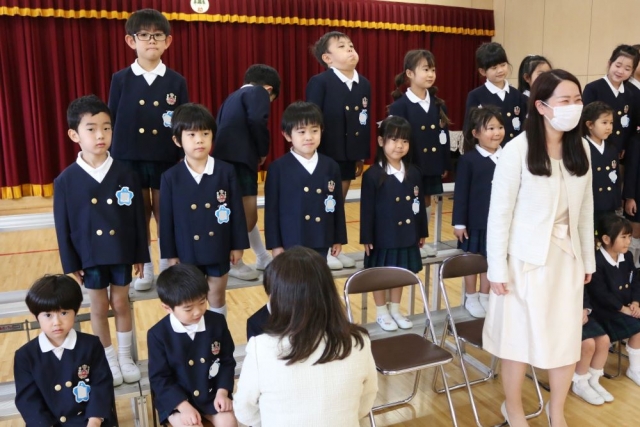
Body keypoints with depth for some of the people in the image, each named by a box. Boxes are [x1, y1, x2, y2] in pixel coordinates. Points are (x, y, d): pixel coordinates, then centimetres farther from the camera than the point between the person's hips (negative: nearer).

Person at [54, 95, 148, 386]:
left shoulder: (125, 174, -8)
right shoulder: (66, 181, -9)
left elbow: (138, 217, -3)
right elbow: (63, 227, -4)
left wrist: (140, 255, -1)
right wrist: (71, 265, -3)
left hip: (121, 252, 0)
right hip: (90, 256, 0)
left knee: (121, 304, 13)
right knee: (99, 308, 14)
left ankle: (125, 357, 32)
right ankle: (109, 360, 32)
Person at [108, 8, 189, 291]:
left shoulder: (177, 82, 1)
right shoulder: (120, 80, 1)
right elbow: (112, 124, 3)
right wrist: (112, 161, -1)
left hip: (166, 161, 0)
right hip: (129, 160, 1)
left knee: (165, 216, 8)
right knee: (139, 216, 10)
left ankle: (166, 268, 24)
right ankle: (145, 270, 25)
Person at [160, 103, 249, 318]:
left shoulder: (226, 171, -7)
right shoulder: (171, 177, -7)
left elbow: (237, 210, -3)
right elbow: (167, 218, -3)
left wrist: (238, 244, -2)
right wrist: (170, 253, -1)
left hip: (219, 249, 0)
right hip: (187, 251, 0)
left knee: (217, 298, 16)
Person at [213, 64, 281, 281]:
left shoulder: (233, 97, 28)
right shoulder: (258, 92, 3)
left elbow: (219, 127, 21)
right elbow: (257, 121, -16)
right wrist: (263, 151, -2)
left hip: (228, 160, 10)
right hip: (239, 160, -10)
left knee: (246, 214, 17)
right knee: (247, 216, -2)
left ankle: (263, 257, 29)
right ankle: (233, 262, 10)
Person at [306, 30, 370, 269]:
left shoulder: (364, 84, 9)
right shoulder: (320, 82, -10)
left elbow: (366, 121, 10)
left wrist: (363, 155, 9)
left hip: (350, 153, 6)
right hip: (326, 153, -6)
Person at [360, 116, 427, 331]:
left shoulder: (413, 173, 2)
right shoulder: (372, 175, -13)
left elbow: (420, 204, 8)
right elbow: (367, 210, -12)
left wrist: (422, 232, 10)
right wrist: (367, 238, -11)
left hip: (406, 235, 5)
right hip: (383, 236, -5)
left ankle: (395, 310, 35)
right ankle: (381, 312, 28)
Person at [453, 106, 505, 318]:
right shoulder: (468, 160, -9)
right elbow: (461, 194, -9)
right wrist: (459, 222, -10)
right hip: (475, 220, -3)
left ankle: (484, 297, 30)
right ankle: (471, 298, 26)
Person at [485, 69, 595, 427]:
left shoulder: (581, 148, 2)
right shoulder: (518, 150, -16)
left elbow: (586, 208, 8)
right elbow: (500, 213, -13)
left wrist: (588, 258, 10)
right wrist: (497, 268, -12)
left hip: (567, 255, 5)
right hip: (527, 258, -5)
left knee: (568, 337, 13)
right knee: (520, 336, 9)